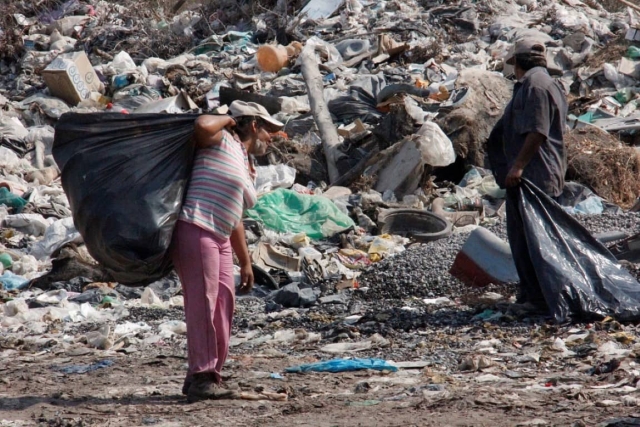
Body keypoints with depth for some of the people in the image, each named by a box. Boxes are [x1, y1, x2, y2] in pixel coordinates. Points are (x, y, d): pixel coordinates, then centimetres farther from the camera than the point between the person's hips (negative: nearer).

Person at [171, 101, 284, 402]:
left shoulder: (244, 166, 24)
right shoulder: (222, 141, -1)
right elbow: (202, 125, -26)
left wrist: (245, 263, 24)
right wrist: (227, 120, -4)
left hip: (220, 241, 10)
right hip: (195, 232, -10)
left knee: (223, 309, 6)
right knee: (202, 307, -11)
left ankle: (210, 377, 11)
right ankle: (201, 378, -12)